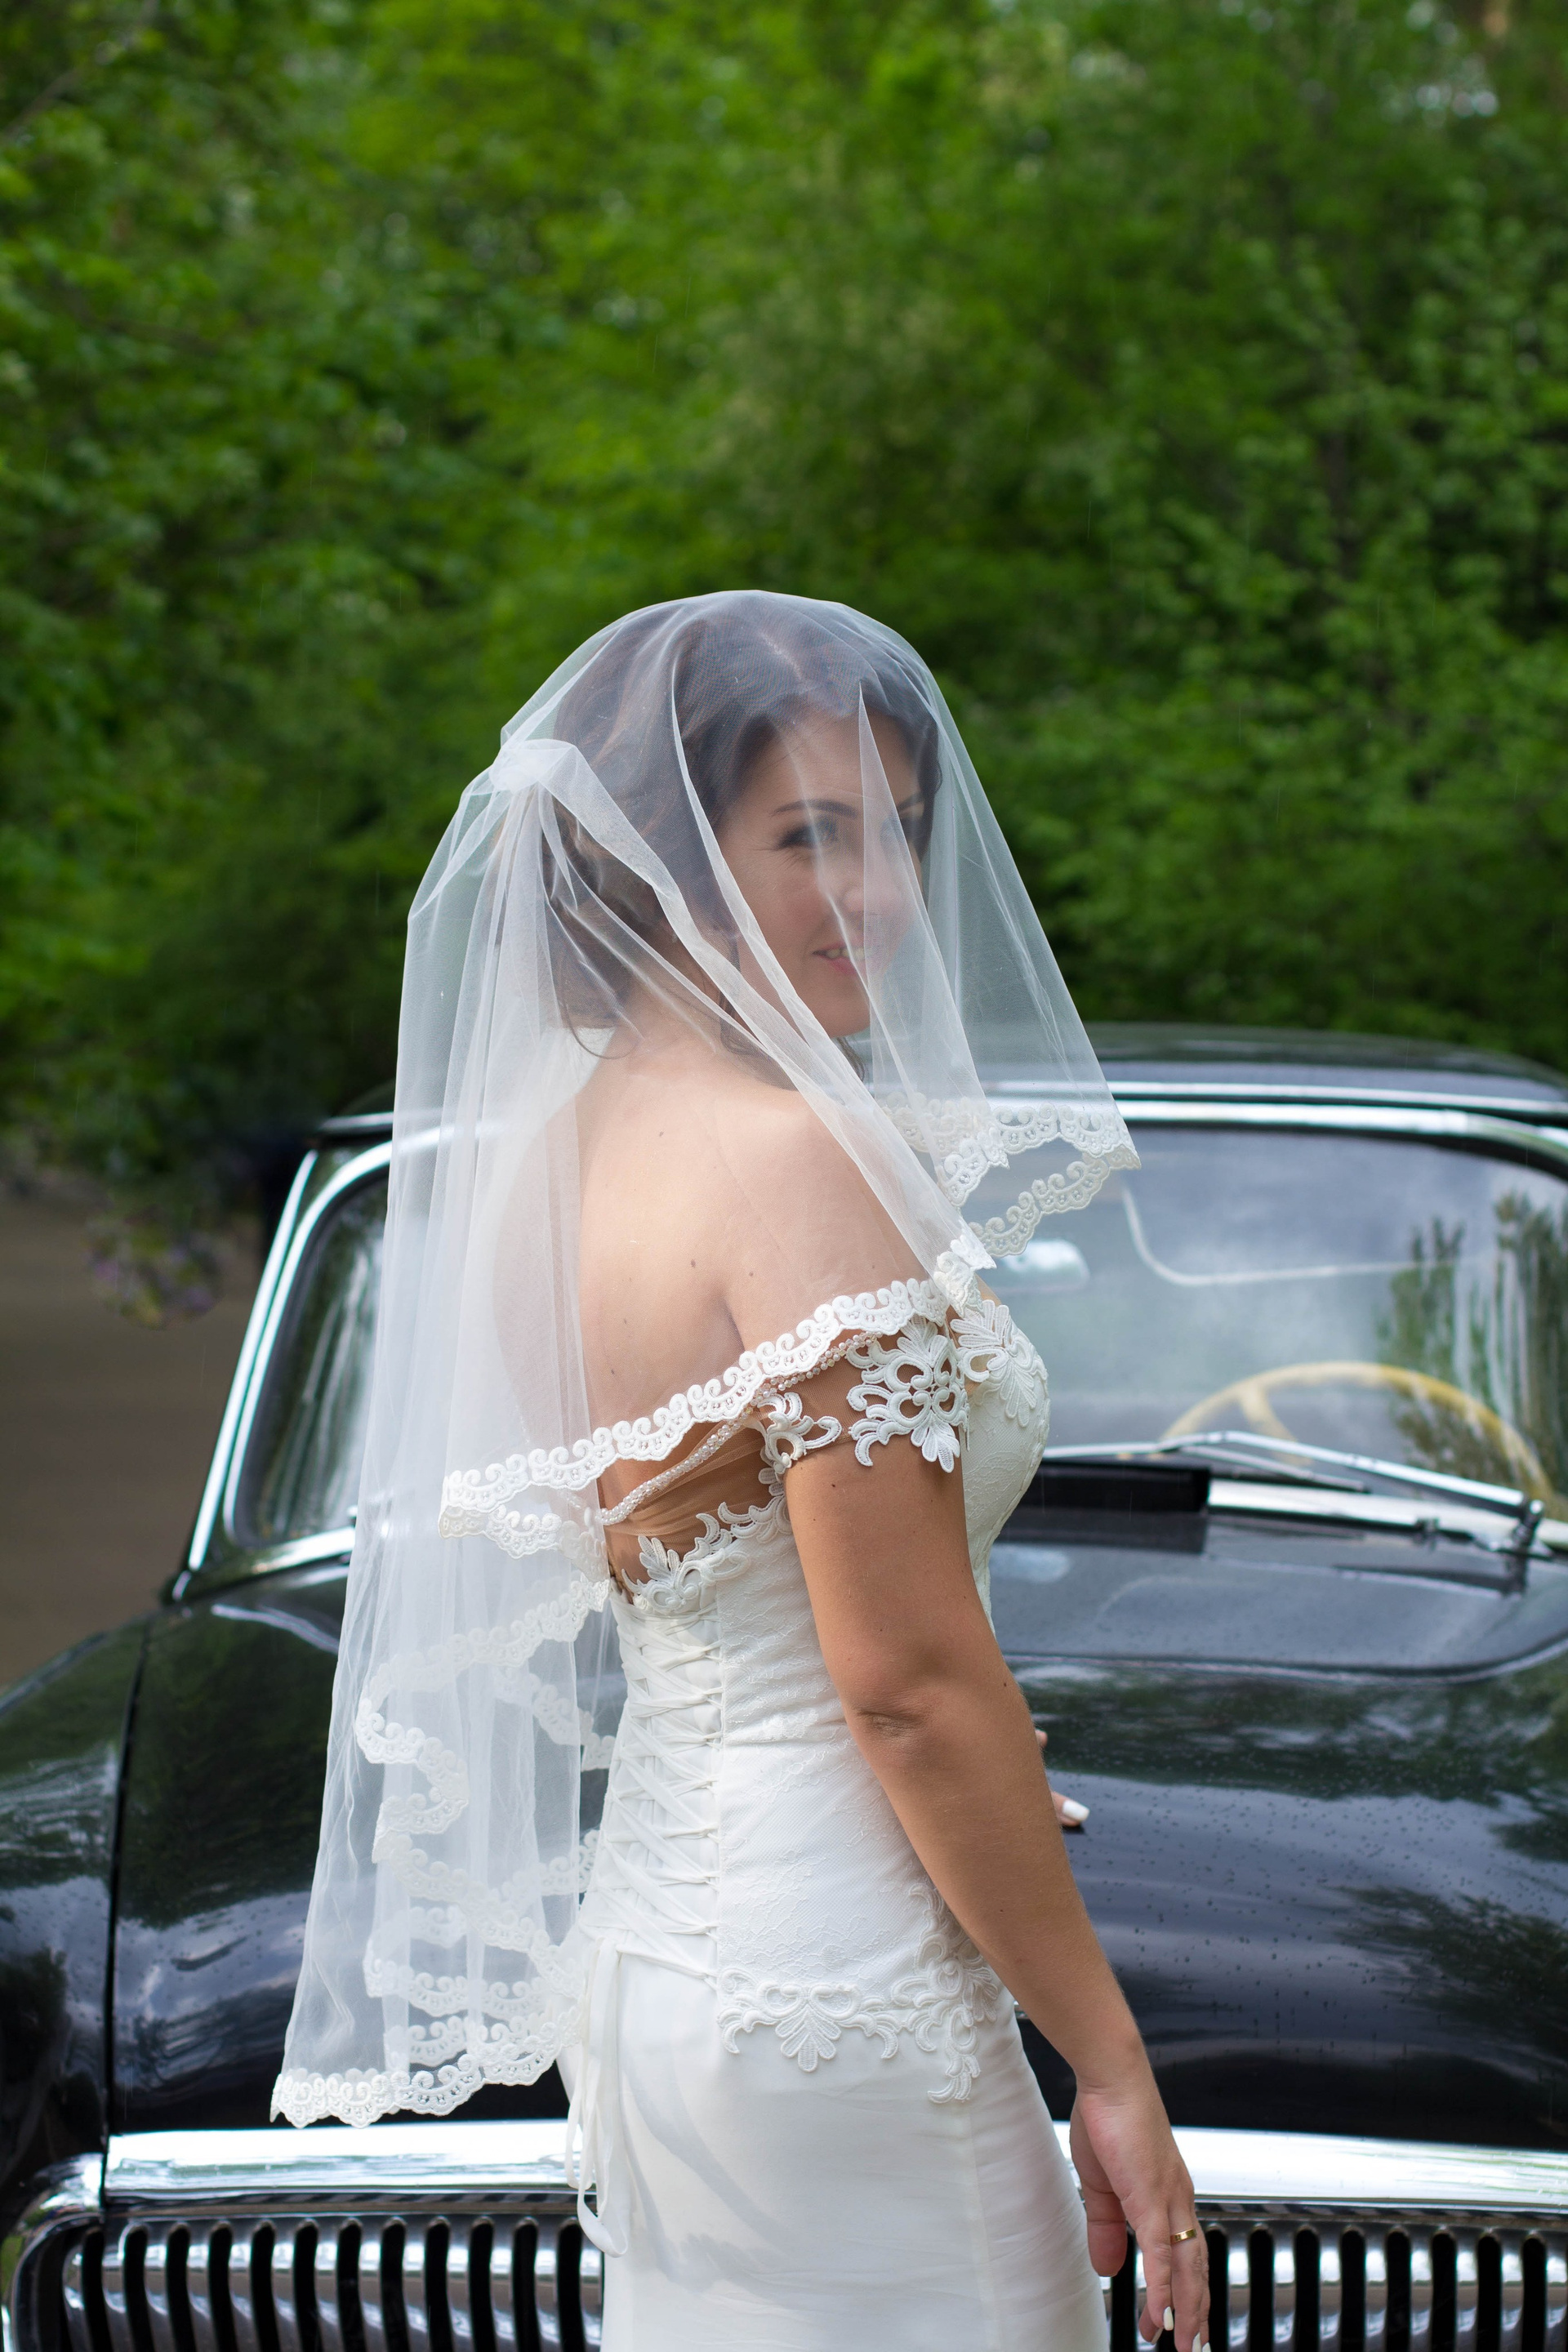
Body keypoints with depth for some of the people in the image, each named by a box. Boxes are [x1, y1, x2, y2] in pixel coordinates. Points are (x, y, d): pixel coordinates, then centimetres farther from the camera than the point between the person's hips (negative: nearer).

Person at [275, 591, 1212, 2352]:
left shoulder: (538, 1150, 7)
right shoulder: (800, 1161, -19)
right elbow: (912, 1681, -20)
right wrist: (1112, 2064, -13)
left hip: (638, 1933, 9)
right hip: (830, 1991, -9)